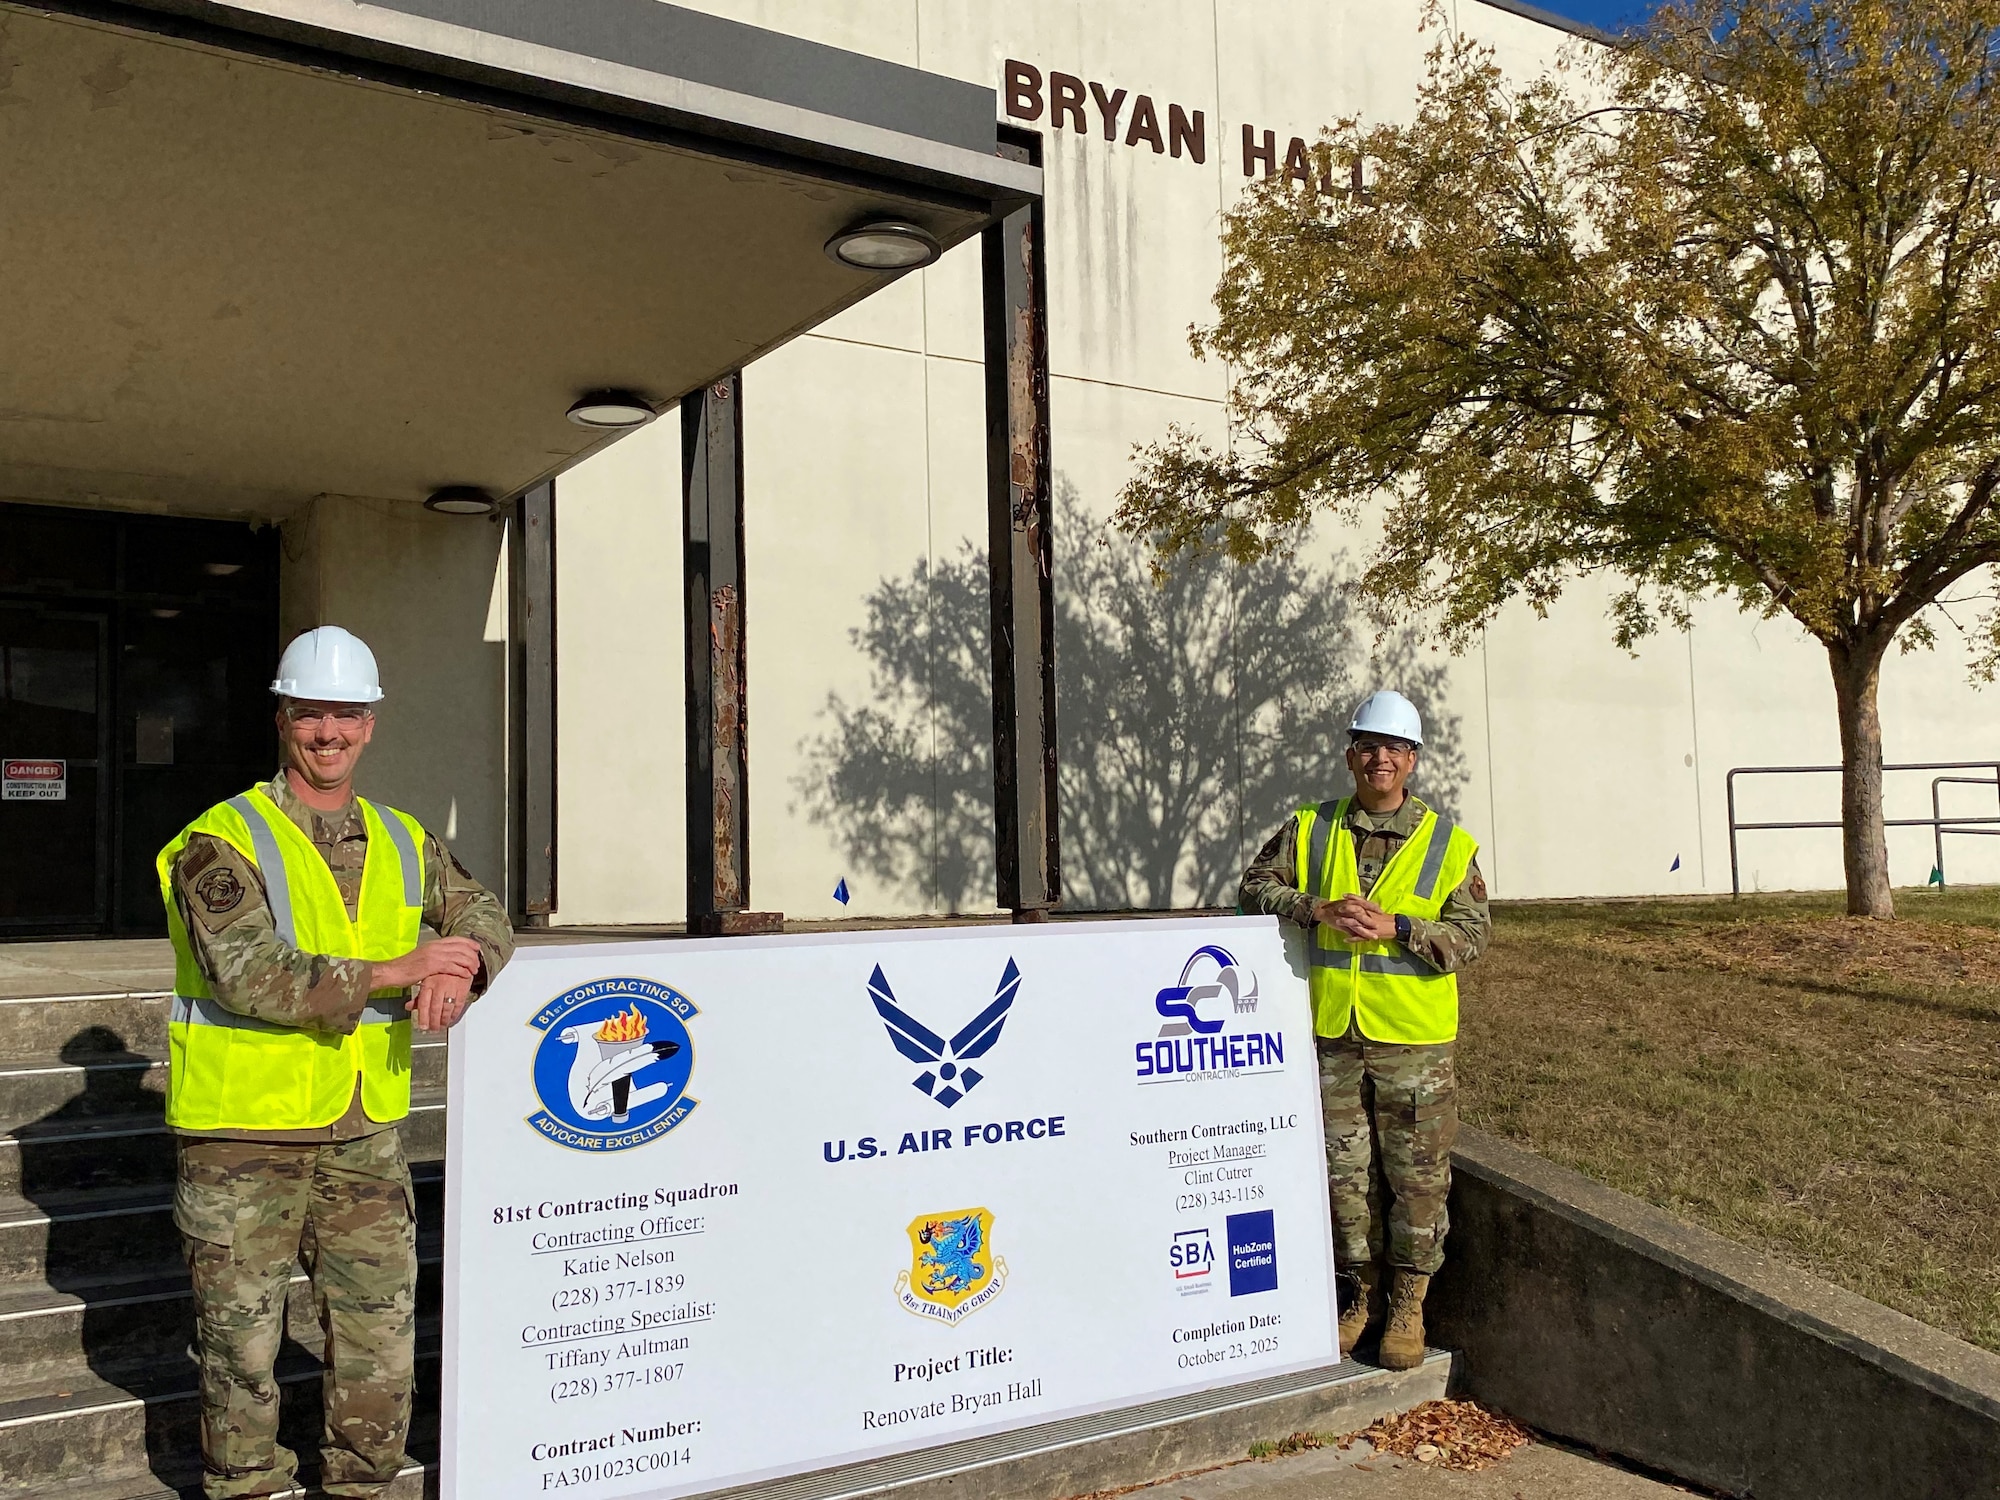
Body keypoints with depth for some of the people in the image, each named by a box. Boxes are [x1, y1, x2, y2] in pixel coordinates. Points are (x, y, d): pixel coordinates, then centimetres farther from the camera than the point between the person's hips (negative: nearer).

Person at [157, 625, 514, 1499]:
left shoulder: (403, 842, 9)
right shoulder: (221, 844, -10)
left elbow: (481, 916, 11)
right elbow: (251, 978, -21)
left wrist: (462, 966, -13)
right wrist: (394, 971, -23)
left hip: (364, 1137, 5)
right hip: (242, 1138, -5)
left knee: (382, 1340, 11)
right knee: (241, 1346, 9)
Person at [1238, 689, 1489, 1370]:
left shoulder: (1448, 844, 0)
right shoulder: (1309, 830, 5)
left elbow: (1471, 933, -5)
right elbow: (1255, 887, 2)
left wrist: (1394, 927, -19)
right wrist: (1319, 909, -15)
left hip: (1413, 1040, -2)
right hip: (1332, 1035, 2)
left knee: (1418, 1175, 4)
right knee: (1347, 1172, 11)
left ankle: (1408, 1304, 20)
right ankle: (1363, 1293, 27)